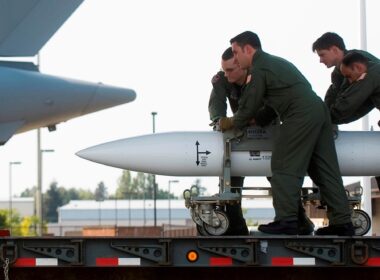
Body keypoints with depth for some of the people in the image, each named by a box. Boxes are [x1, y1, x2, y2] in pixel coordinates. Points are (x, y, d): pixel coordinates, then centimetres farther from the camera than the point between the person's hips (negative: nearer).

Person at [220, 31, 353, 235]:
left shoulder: (258, 69, -3)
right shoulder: (277, 62, 27)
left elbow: (249, 107, -1)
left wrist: (232, 123, 16)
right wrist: (257, 120, 37)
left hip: (299, 117, -9)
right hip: (319, 109, 9)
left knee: (285, 169, -5)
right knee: (324, 169, 9)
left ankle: (286, 220, -9)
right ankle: (342, 222, 8)